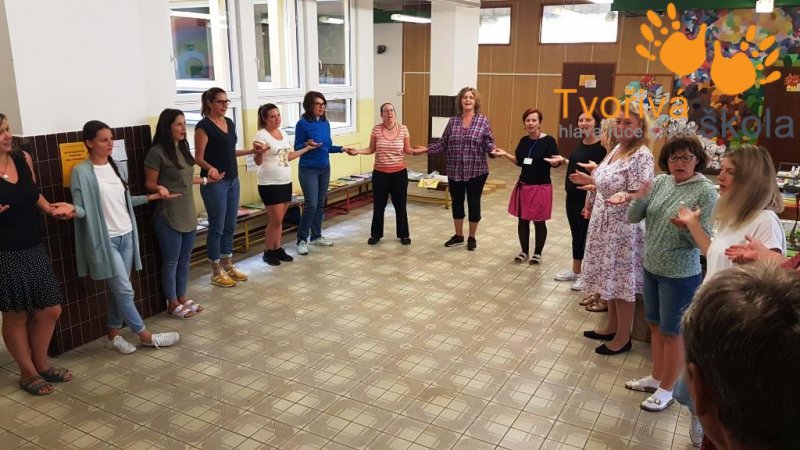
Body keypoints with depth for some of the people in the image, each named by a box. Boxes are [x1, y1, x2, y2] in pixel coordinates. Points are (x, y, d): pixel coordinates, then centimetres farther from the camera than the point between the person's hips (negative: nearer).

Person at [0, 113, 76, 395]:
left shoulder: (23, 158, 2)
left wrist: (50, 208, 3)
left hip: (34, 249, 6)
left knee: (50, 311, 14)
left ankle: (41, 364, 35)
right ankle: (28, 373, 29)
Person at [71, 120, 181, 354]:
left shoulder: (119, 167, 8)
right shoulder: (81, 172, -11)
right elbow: (81, 208, -12)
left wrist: (154, 196, 13)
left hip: (126, 236, 6)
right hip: (104, 240, -6)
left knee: (119, 290, 12)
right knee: (125, 291, -2)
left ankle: (114, 335, 26)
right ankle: (146, 336, 11)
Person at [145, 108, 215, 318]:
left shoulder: (183, 148, 9)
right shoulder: (157, 152, -13)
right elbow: (149, 183, -10)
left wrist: (205, 180, 26)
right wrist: (159, 189, -30)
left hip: (188, 214, 7)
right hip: (168, 216, -7)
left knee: (184, 260, 15)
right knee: (171, 261, 4)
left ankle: (183, 297, 27)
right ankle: (173, 303, 16)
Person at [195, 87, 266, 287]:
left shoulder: (229, 123, 11)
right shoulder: (204, 126, -12)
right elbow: (198, 158, -13)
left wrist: (252, 151, 18)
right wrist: (210, 168, -32)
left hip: (233, 181, 8)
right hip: (215, 183, -8)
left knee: (230, 226, 13)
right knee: (217, 227, 0)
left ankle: (228, 267, 25)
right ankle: (217, 273, 11)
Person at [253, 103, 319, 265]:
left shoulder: (283, 134, 10)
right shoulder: (262, 135, -13)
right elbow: (258, 162, -20)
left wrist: (307, 148, 20)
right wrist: (258, 152, -41)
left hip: (286, 182, 7)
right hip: (270, 185, -7)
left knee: (279, 220, 12)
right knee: (275, 221, -2)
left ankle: (277, 249, 23)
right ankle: (267, 252, 12)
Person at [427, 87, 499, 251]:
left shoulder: (483, 120, -3)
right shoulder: (453, 121, 5)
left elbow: (489, 143, -5)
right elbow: (443, 143, 6)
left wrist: (493, 150, -26)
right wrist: (427, 149, -2)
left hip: (476, 171, -3)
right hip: (455, 171, 3)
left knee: (474, 203, 6)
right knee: (457, 203, 13)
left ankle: (472, 238, 22)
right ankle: (458, 235, 30)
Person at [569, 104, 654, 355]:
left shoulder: (642, 155, -19)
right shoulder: (617, 148, 8)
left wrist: (624, 198, -42)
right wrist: (589, 179, 20)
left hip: (624, 228, -9)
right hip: (605, 223, 9)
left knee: (622, 281, 3)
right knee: (609, 277, 18)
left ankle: (623, 337, 18)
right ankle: (612, 326, 34)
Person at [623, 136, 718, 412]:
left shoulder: (706, 192, -15)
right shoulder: (661, 182, 0)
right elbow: (633, 218, -1)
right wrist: (639, 198, -19)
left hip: (680, 275, -6)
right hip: (651, 267, 6)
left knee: (672, 332, 7)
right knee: (655, 326, 19)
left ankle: (666, 390, 23)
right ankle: (656, 378, 37)